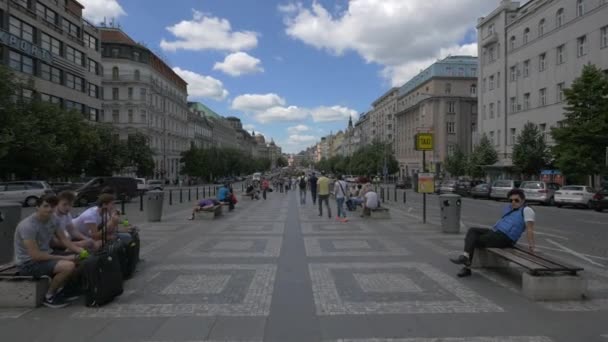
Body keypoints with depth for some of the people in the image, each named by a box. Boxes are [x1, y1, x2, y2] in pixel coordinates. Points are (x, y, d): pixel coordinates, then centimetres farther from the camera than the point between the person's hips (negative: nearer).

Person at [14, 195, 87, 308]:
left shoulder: (53, 219, -1)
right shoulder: (28, 226, -25)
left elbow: (64, 239, 5)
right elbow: (35, 255, -27)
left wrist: (80, 250, -14)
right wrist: (64, 257, -24)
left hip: (44, 256, 8)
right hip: (28, 263, -8)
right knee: (69, 266, -29)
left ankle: (59, 291, 15)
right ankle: (48, 297, -5)